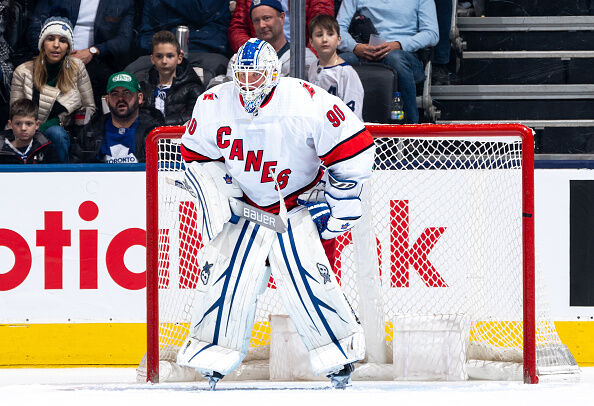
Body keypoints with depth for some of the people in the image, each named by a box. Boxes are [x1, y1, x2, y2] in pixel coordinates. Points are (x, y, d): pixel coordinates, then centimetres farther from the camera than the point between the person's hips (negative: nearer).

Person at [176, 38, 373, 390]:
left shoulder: (308, 102, -21)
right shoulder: (214, 105, -9)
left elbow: (355, 148, -14)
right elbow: (197, 156, 7)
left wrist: (341, 203, -9)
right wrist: (216, 198, -4)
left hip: (297, 207, -3)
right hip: (243, 206, 3)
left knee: (307, 279, -12)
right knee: (225, 276, -5)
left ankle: (341, 353, 4)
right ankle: (212, 354, 9)